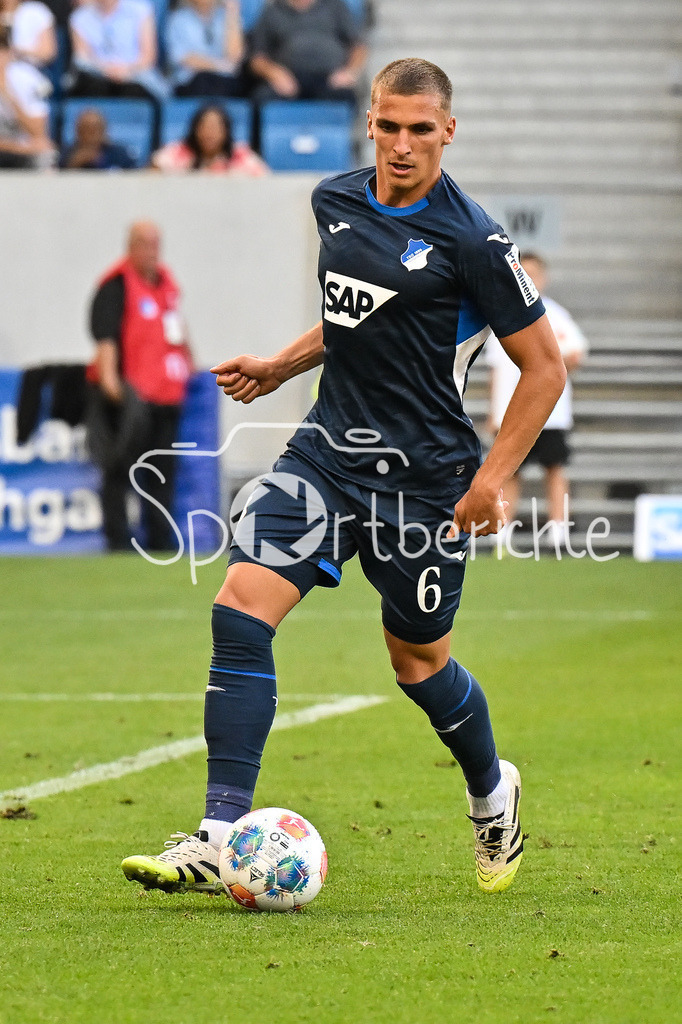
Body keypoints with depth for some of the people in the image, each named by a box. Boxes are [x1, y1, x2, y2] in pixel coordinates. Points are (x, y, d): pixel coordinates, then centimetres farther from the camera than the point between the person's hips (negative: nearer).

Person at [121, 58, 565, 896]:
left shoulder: (470, 242, -14)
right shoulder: (335, 202, 6)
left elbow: (544, 366, -8)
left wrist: (494, 477, -14)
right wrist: (280, 367, 14)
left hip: (422, 473, -5)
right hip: (330, 449, 5)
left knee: (417, 658, 9)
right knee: (240, 607, -13)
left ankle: (492, 795, 42)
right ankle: (220, 840, -14)